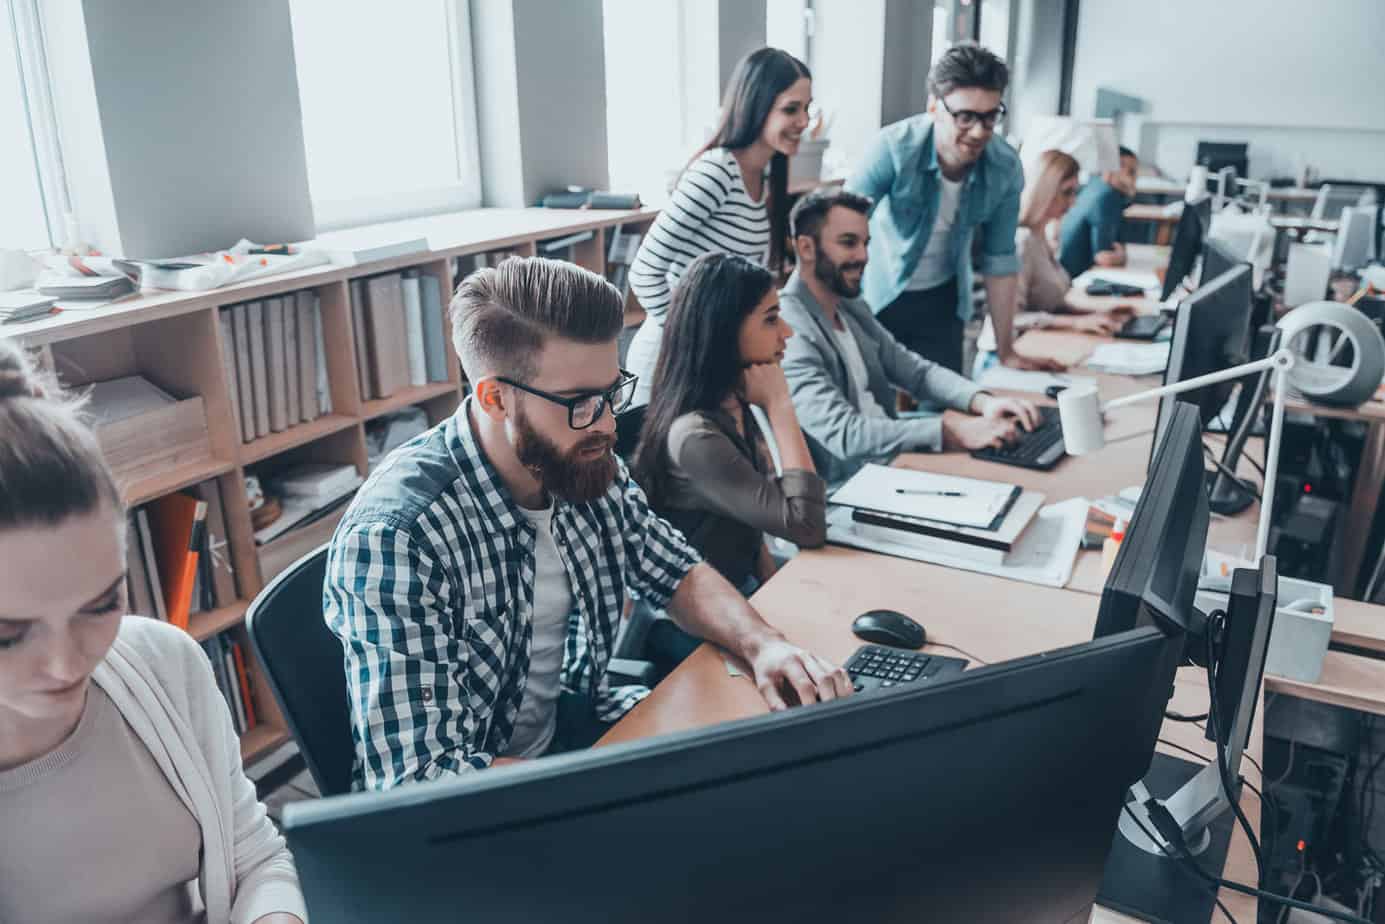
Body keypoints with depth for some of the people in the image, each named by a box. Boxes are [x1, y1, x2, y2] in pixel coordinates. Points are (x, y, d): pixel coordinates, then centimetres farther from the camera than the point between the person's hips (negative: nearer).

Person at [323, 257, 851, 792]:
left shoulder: (587, 466, -8)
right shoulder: (394, 537, -29)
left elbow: (678, 574, 7)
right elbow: (419, 779, -30)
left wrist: (762, 643, -13)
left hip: (574, 724, 7)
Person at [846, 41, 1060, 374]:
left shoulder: (1005, 167, -14)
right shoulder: (895, 147, -25)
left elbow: (999, 259, -2)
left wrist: (1006, 351, 3)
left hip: (941, 302, 3)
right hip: (877, 297, -3)